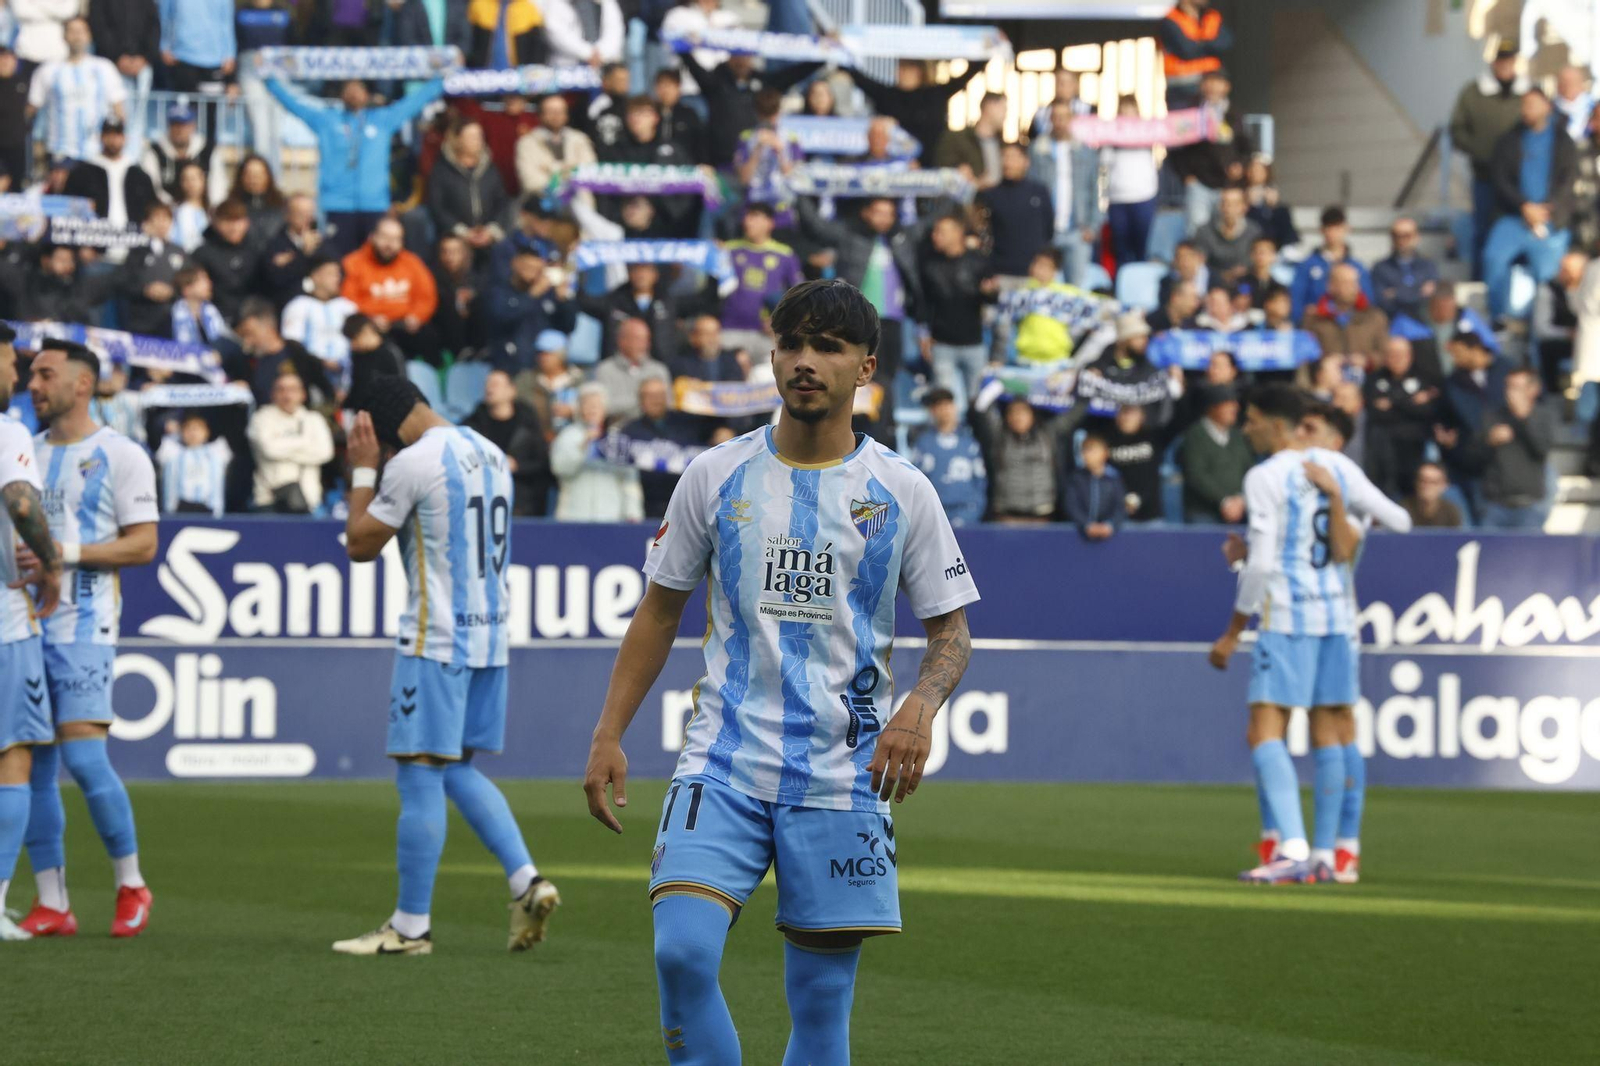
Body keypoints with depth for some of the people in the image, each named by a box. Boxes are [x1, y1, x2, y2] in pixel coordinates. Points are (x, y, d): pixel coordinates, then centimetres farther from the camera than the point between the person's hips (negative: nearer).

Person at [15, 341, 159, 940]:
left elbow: (143, 545, -7)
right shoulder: (27, 452, 16)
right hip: (26, 621, 6)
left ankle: (131, 886, 2)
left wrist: (71, 552, -17)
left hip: (83, 625, -6)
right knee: (34, 767, 3)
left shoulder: (121, 457, -2)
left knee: (83, 755, -14)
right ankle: (51, 905, 7)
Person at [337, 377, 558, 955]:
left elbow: (360, 544, -6)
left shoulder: (413, 463, -13)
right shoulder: (490, 453, 12)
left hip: (438, 638, -8)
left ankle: (411, 925, 0)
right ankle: (526, 880, 3)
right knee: (456, 769, 17)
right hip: (490, 634, 8)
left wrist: (363, 470, 5)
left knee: (419, 774, -3)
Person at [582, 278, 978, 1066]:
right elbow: (660, 611, 13)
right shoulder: (716, 476, 6)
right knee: (682, 950, -19)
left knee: (822, 1001, 1)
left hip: (843, 780, 0)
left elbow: (951, 630, 7)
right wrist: (608, 735, 6)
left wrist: (920, 706, -14)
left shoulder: (901, 492, 3)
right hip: (724, 764, 0)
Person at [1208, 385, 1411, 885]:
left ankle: (1293, 848, -24)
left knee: (1265, 734, -8)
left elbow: (1260, 565, -13)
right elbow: (1399, 522, 14)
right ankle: (1325, 854, 11)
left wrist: (1232, 633, -6)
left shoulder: (1264, 477, -8)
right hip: (1338, 613, 7)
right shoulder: (1338, 467, 9)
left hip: (1285, 617, -7)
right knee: (1328, 733, 11)